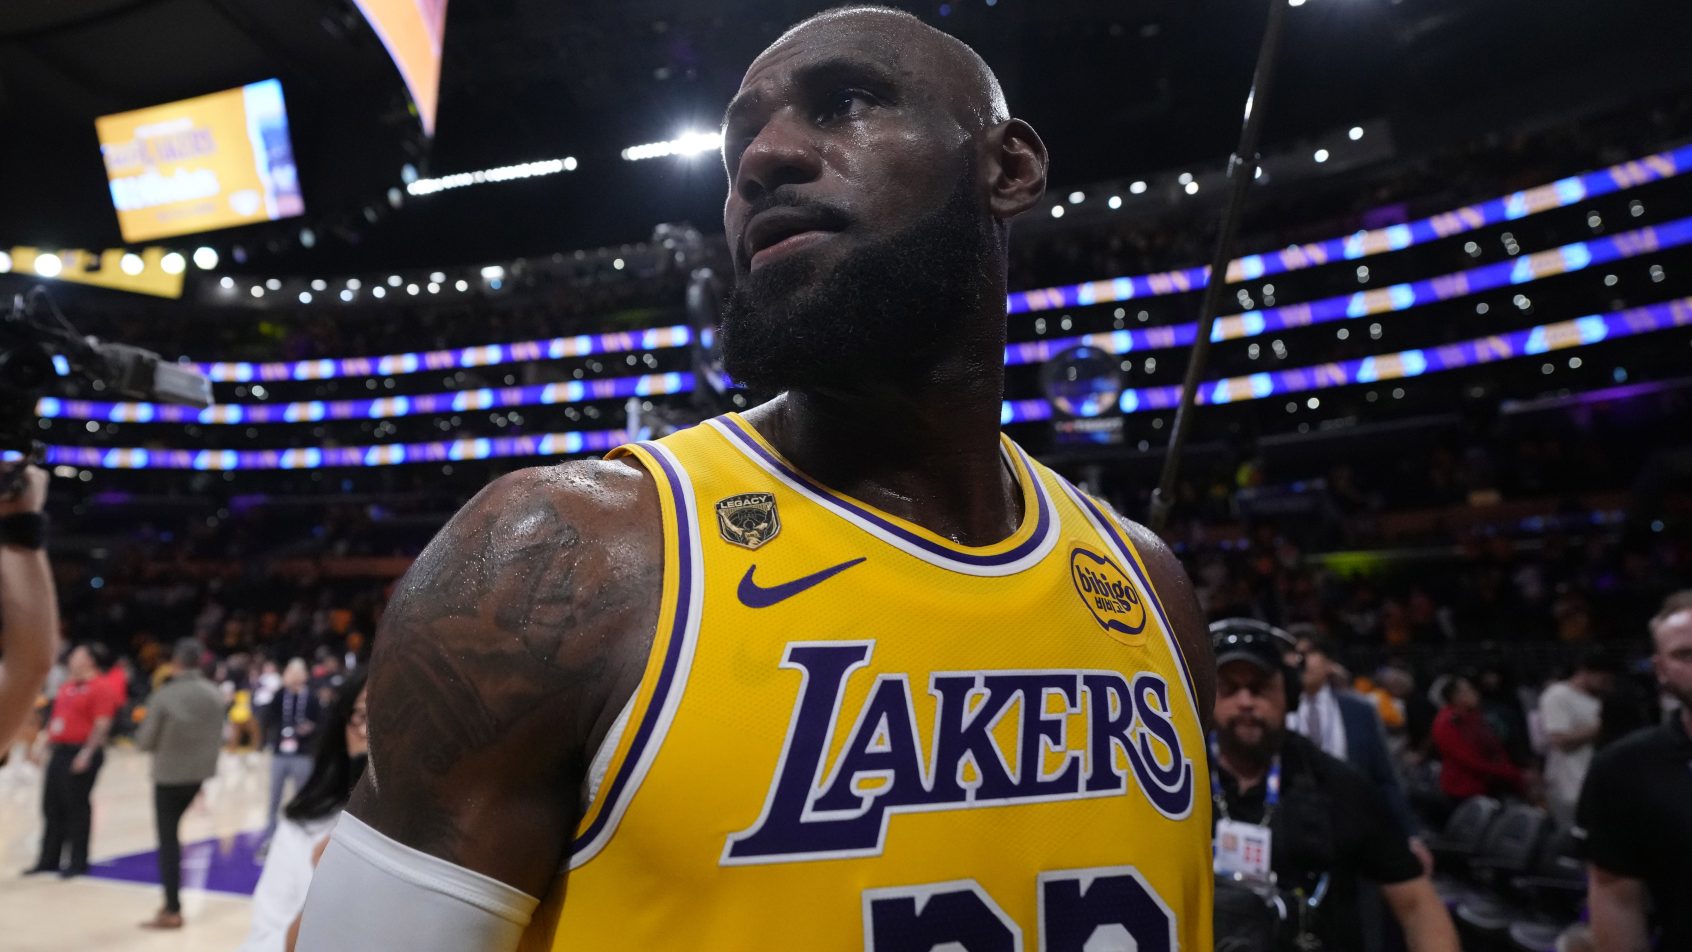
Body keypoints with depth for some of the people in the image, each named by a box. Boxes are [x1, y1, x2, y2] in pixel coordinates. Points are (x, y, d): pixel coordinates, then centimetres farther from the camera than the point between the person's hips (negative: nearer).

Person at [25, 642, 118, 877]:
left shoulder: (99, 687, -12)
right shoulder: (67, 685, 15)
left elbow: (102, 725, -18)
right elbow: (57, 718, 23)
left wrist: (87, 753, -23)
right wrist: (42, 742, 16)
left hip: (81, 755, -9)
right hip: (60, 752, 9)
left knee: (77, 808, -1)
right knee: (52, 807, 13)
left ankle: (78, 862, 9)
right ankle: (49, 860, 24)